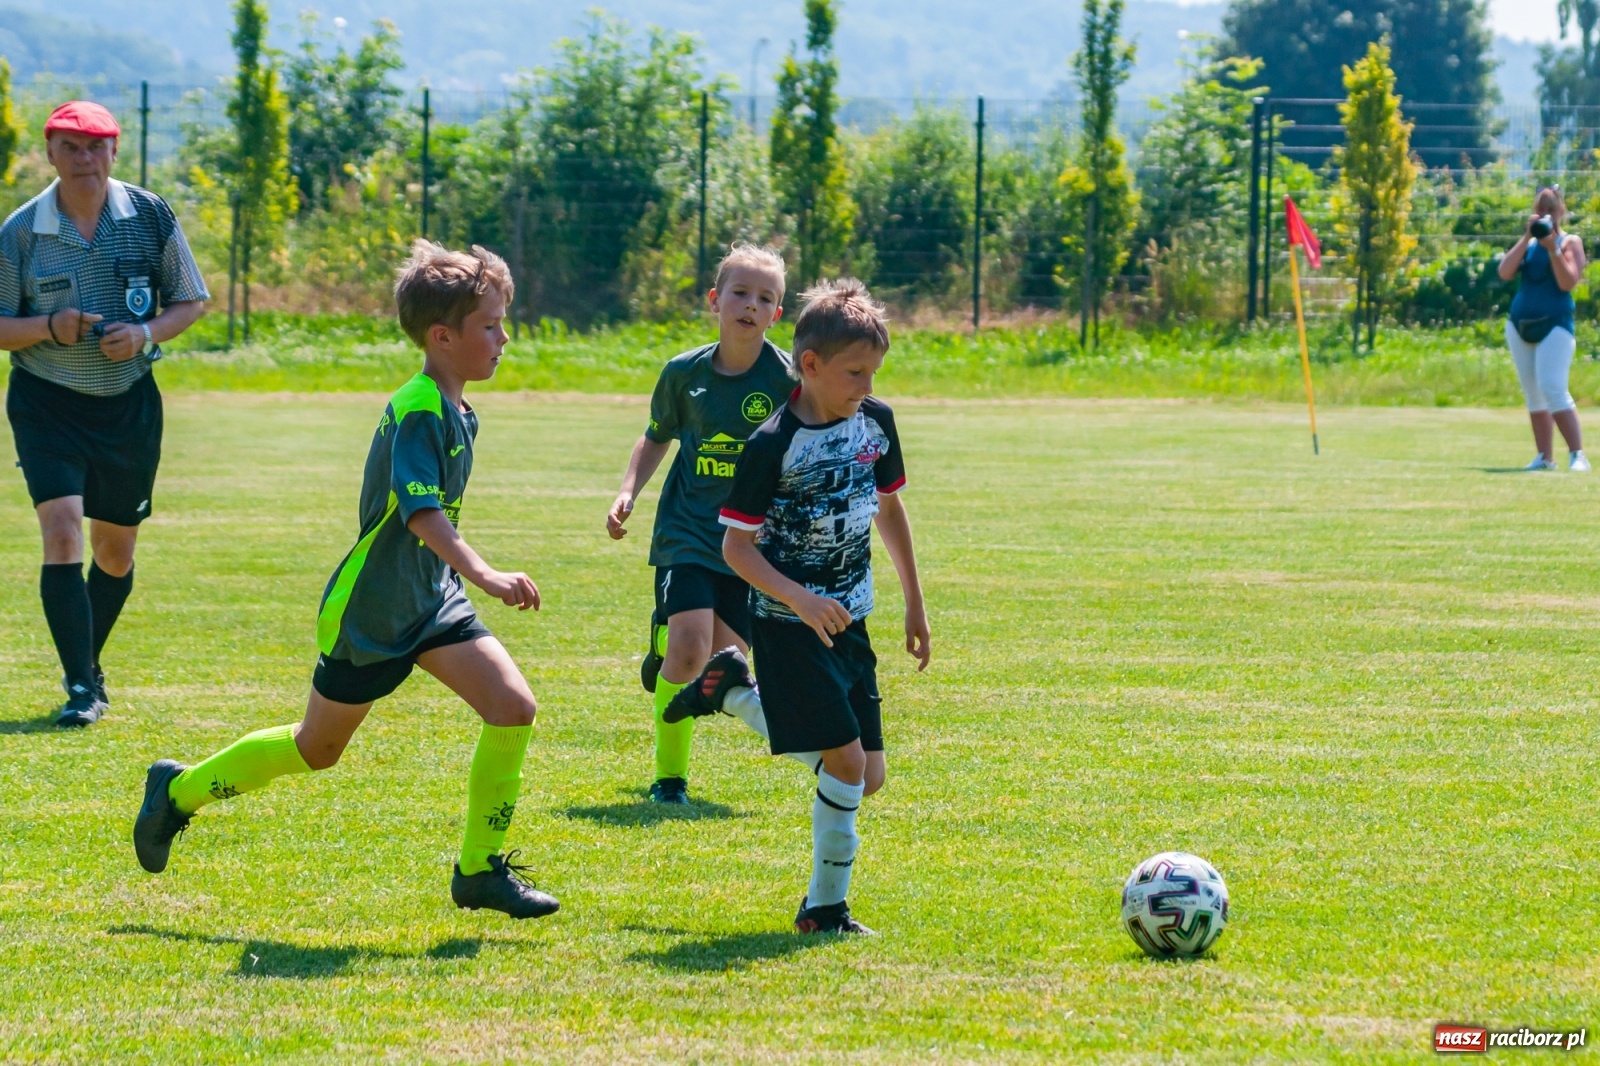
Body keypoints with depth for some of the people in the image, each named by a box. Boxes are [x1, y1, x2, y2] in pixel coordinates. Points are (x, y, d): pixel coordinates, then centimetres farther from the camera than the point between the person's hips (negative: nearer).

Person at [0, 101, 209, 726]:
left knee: (116, 550, 11)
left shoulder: (149, 216, -3)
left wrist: (146, 333, -16)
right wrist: (50, 328, -22)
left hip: (129, 404, 2)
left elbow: (190, 302, 4)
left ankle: (87, 666, 34)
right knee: (62, 531, -19)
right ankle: (81, 686, -17)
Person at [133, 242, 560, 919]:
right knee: (317, 748, 10)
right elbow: (421, 511, -36)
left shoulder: (457, 414, 6)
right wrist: (484, 575, -48)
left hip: (432, 598, 8)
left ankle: (479, 870, -1)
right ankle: (179, 791, 32)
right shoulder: (417, 413, -23)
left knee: (514, 708, -11)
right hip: (368, 611, -8)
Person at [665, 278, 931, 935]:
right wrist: (800, 601, -28)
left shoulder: (875, 422, 2)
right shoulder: (772, 446, -17)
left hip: (849, 622, 7)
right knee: (847, 759, -16)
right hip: (789, 627, -7)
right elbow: (735, 546, -14)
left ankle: (735, 693, 25)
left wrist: (914, 604, 19)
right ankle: (825, 906, 0)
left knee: (868, 778, 7)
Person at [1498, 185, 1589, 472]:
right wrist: (1527, 237, -8)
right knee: (1533, 394, 5)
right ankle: (1544, 457, 8)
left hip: (1554, 326, -6)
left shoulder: (1569, 242, 0)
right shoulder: (1528, 243, 14)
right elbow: (1505, 273, -2)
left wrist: (1553, 249, -21)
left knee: (1553, 389, -18)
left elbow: (1567, 282, -13)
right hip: (1520, 324, 6)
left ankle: (1577, 455, -17)